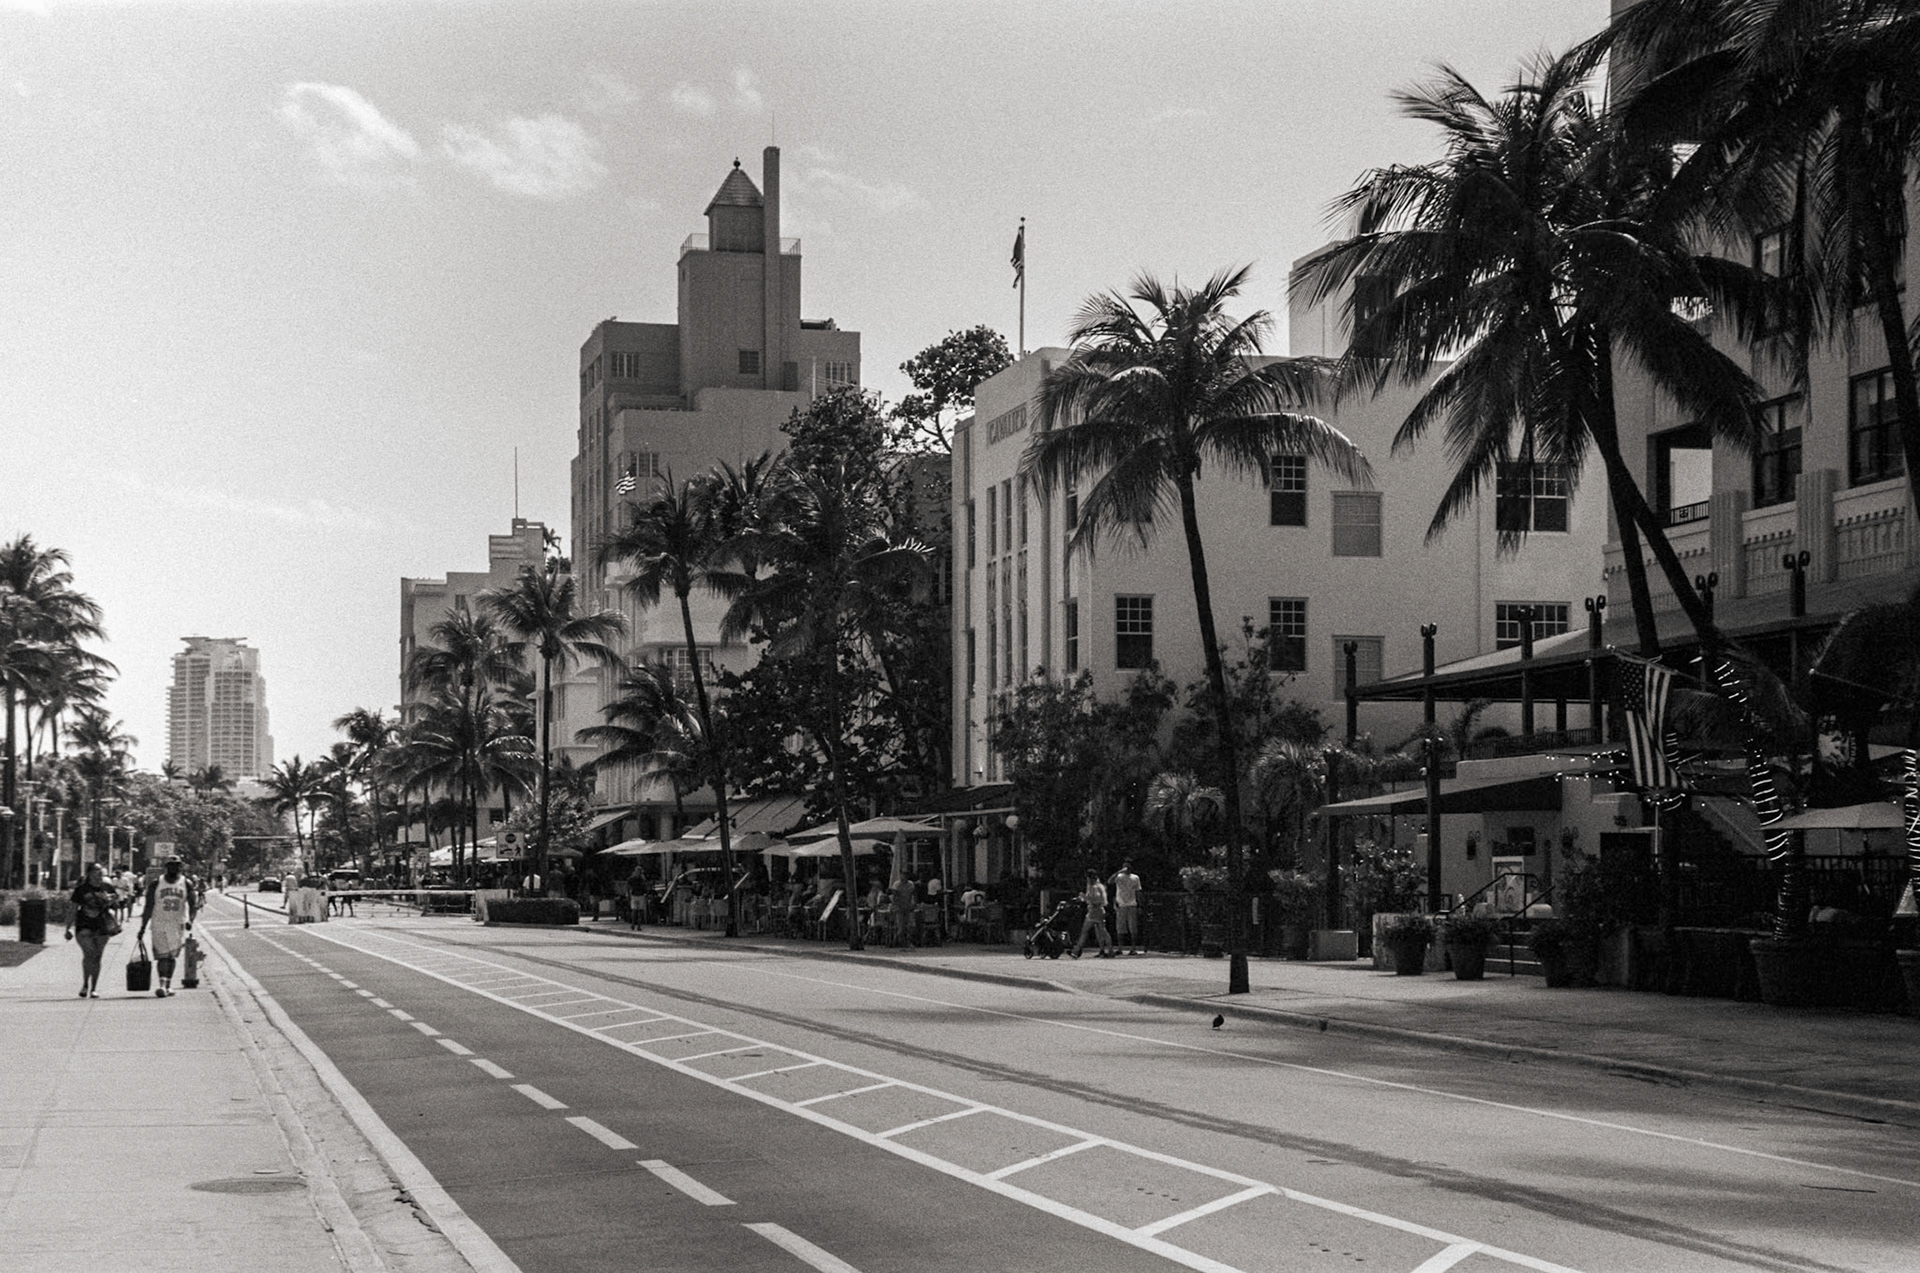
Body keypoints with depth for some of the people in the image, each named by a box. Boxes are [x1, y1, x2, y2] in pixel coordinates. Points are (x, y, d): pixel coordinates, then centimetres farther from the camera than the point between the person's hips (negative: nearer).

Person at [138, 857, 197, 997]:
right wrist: (143, 927, 1)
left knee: (172, 956, 8)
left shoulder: (186, 884, 1)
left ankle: (168, 985, 16)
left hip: (178, 925, 1)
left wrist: (190, 920, -19)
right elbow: (149, 907, 4)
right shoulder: (156, 884, 0)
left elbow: (192, 905, -1)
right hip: (159, 924, -1)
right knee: (162, 955, -12)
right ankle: (162, 984, -21)